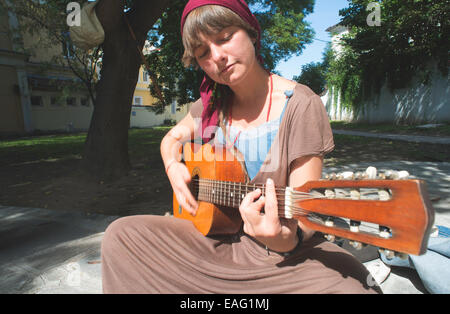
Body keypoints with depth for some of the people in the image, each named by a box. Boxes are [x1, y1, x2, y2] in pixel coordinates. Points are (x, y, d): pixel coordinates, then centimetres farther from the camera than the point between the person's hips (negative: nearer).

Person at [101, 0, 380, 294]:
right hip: (216, 236, 5)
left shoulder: (300, 105, -13)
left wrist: (286, 238, -35)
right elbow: (172, 139, 19)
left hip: (287, 253, -3)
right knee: (120, 234, -10)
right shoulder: (211, 106, 1)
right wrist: (174, 167, -1)